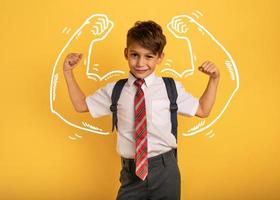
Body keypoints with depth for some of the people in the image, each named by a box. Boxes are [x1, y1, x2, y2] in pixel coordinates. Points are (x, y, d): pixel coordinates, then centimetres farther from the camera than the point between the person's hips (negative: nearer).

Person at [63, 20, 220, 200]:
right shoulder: (115, 91, 2)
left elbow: (202, 110, 9)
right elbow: (81, 104, 12)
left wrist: (214, 79, -1)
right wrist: (68, 72, 6)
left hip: (165, 170, 0)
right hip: (131, 171, 1)